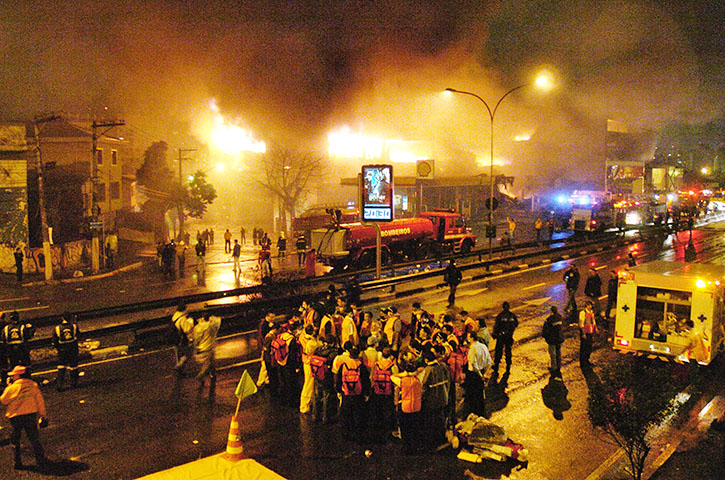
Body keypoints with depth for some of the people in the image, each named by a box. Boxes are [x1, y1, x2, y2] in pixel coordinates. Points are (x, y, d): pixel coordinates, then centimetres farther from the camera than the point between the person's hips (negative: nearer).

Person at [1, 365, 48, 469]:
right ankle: (41, 460, 14)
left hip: (16, 416, -3)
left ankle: (18, 463, 16)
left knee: (15, 440, 13)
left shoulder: (12, 388, -13)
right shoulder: (32, 385, -2)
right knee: (34, 438, 12)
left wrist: (7, 388, 9)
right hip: (31, 414, 3)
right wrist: (43, 414, 11)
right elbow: (40, 400, 2)